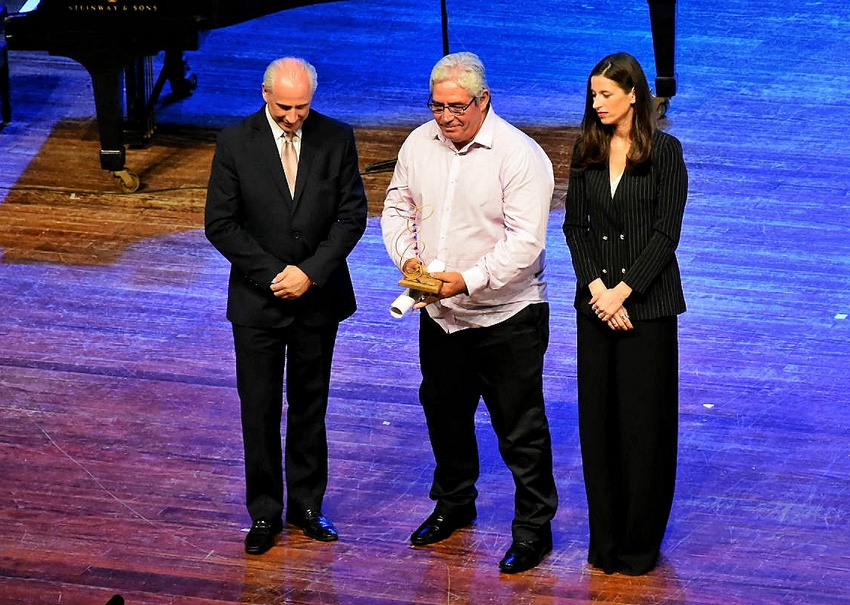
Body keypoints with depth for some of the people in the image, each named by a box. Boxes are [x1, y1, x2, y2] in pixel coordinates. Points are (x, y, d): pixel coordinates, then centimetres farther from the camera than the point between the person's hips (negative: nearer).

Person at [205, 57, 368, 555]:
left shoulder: (337, 139, -5)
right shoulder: (236, 142, -8)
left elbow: (353, 215, -4)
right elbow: (221, 224, -8)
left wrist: (311, 272, -14)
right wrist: (273, 274, -14)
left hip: (318, 297, 1)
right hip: (257, 300, -1)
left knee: (310, 405, 13)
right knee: (260, 410, 4)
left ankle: (307, 503, 25)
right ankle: (264, 513, 16)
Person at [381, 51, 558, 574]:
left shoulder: (519, 156, -18)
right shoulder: (420, 144, 1)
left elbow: (525, 242, -22)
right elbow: (397, 208, 12)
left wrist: (469, 280, -30)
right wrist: (408, 257, -8)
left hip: (506, 318, -6)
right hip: (439, 315, 6)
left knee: (521, 429, 0)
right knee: (445, 414, 21)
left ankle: (534, 526, 13)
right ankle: (454, 502, 42)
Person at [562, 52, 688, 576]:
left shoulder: (665, 151, -6)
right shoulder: (587, 151, 6)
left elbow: (666, 232, -9)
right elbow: (575, 226, 5)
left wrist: (624, 291, -14)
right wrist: (597, 286, -9)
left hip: (647, 301, -4)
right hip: (596, 300, 4)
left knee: (643, 417, 0)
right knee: (598, 415, 5)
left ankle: (640, 541, 9)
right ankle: (606, 538, 15)